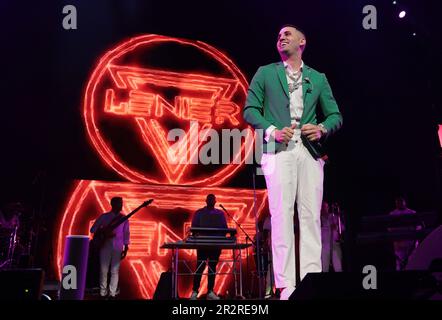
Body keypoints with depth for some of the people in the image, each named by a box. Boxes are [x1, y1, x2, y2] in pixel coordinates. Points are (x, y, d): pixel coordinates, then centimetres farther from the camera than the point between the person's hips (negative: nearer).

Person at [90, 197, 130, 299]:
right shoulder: (104, 217, 1)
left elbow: (126, 234, 6)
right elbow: (93, 229, 2)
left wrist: (125, 248, 2)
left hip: (118, 248, 0)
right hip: (105, 246, 0)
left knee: (115, 271, 1)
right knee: (103, 270, 4)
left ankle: (112, 293, 5)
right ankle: (103, 293, 13)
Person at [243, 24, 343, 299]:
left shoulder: (318, 78, 20)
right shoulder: (265, 73, 15)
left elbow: (335, 115, 17)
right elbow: (250, 110, 7)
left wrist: (322, 129, -6)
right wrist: (273, 131, -9)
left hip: (310, 152, 2)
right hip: (279, 150, -2)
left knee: (311, 215, -4)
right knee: (282, 214, -8)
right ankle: (287, 284, -7)